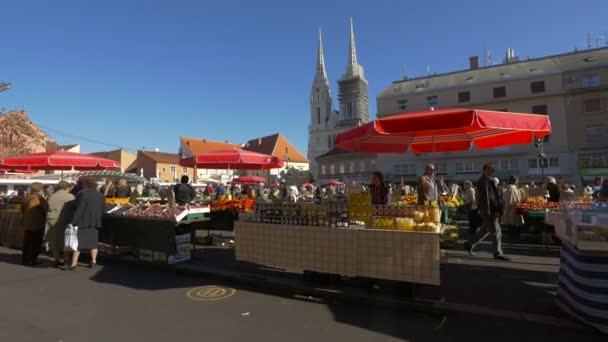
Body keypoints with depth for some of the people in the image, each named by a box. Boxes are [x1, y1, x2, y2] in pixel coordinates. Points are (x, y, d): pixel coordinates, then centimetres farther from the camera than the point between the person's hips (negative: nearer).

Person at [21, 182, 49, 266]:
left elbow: (22, 209, 17)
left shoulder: (25, 198, 6)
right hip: (37, 225, -7)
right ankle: (32, 260, 1)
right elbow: (46, 209, -18)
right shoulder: (40, 199, -16)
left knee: (27, 243, 15)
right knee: (36, 243, 1)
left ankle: (25, 259, 21)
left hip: (26, 224, 7)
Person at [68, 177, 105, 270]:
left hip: (82, 222, -5)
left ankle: (74, 263, 2)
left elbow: (79, 209, -16)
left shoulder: (83, 194, -12)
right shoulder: (101, 196, 7)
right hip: (95, 223, 5)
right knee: (93, 242, 13)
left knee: (77, 242, 3)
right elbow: (103, 210, 10)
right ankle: (93, 261, 17)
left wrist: (73, 222, -14)